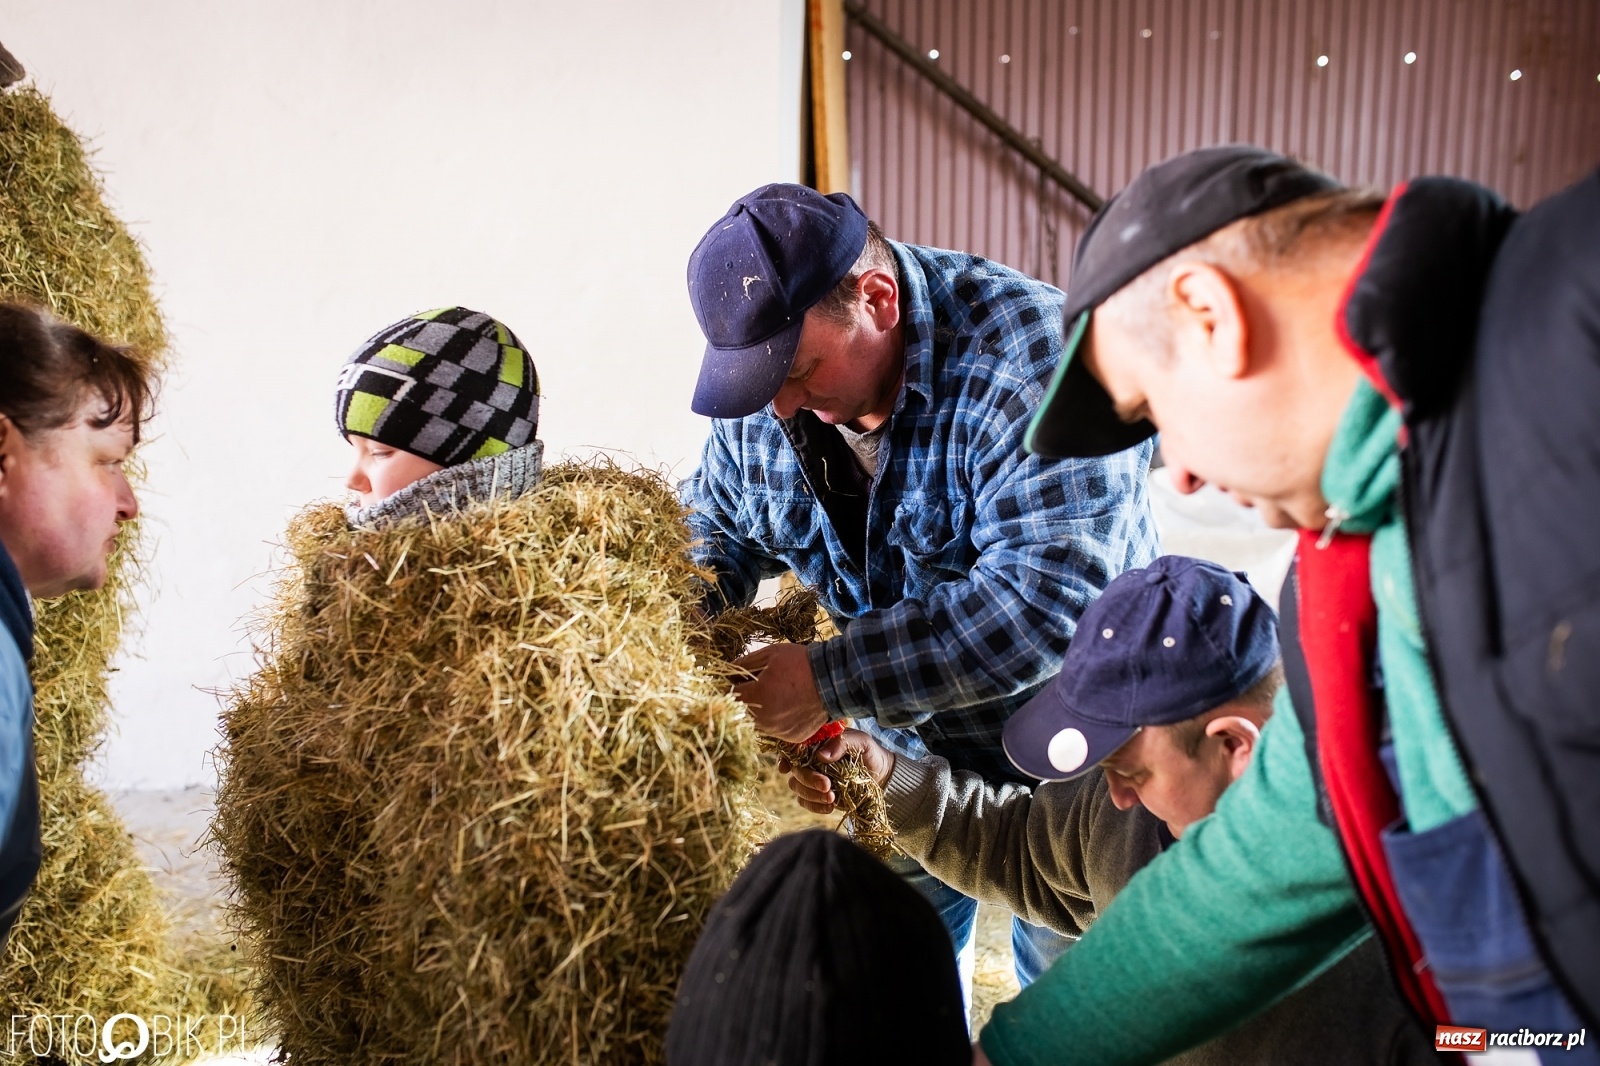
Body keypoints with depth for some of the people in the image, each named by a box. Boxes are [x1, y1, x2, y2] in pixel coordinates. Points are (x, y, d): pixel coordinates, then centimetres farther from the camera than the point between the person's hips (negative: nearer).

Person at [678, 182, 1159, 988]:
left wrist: (831, 679, -38)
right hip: (906, 747, 5)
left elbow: (1050, 597, -40)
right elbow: (717, 525, 4)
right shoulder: (765, 381, -11)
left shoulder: (1027, 359, -32)